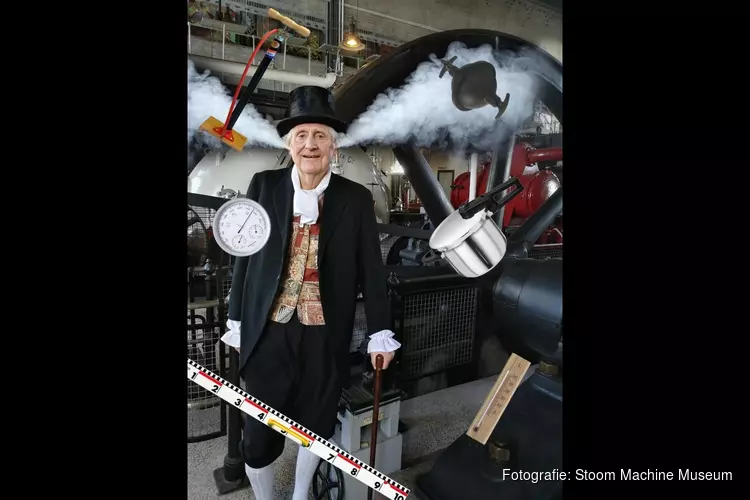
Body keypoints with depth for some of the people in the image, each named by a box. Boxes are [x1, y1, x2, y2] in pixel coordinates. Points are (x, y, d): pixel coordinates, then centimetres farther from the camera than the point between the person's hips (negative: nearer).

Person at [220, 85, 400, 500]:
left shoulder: (356, 198, -2)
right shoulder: (264, 186, 0)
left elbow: (371, 268, 0)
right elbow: (245, 256, 4)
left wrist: (380, 332, 1)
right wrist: (237, 321, 6)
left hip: (326, 333, 1)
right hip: (269, 330, 0)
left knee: (316, 425, 17)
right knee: (259, 434, 10)